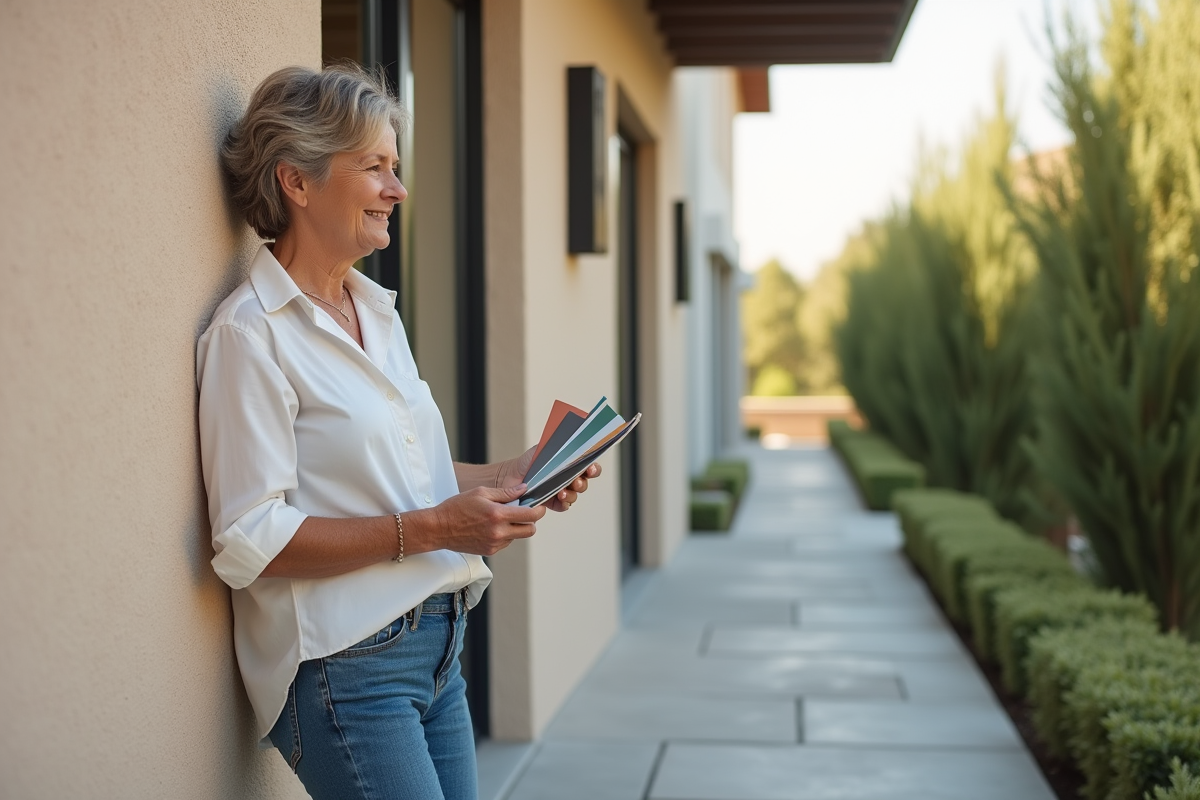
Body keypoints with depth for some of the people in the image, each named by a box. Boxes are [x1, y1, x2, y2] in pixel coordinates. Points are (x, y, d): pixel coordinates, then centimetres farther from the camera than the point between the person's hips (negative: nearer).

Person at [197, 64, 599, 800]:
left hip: (435, 646, 8)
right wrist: (430, 529, -22)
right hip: (346, 665, -8)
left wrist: (505, 477, 4)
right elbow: (250, 540, -18)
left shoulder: (378, 312, 13)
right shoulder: (250, 334, -13)